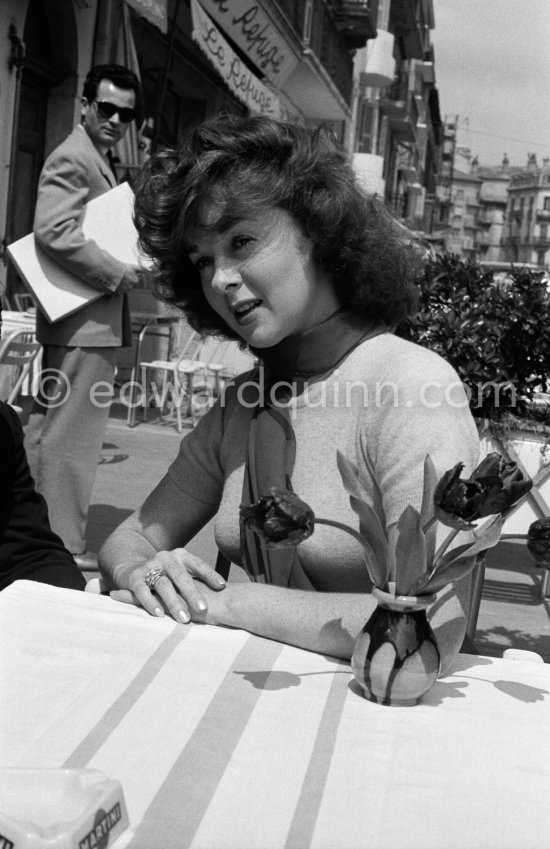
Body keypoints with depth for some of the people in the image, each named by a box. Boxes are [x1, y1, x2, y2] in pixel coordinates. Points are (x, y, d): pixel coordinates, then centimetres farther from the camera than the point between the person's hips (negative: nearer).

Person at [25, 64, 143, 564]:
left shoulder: (97, 161, 20)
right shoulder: (72, 158, -12)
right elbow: (54, 230, -25)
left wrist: (125, 265, 11)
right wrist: (116, 274, -20)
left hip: (91, 319, 11)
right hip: (85, 321, -11)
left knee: (49, 429, 14)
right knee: (71, 435, -6)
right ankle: (64, 548, 0)